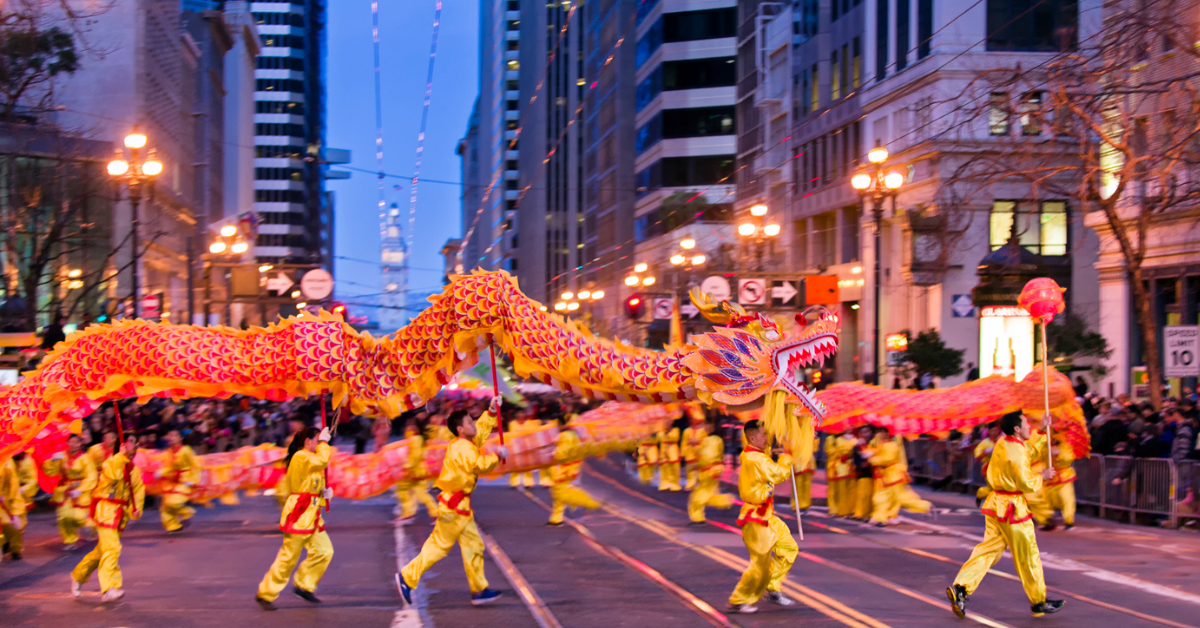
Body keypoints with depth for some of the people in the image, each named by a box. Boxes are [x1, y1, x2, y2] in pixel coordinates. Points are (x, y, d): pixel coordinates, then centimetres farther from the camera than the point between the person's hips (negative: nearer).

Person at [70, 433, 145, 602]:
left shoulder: (134, 469, 13)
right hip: (105, 509, -8)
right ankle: (109, 588, -23)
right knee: (112, 548, -19)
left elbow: (138, 490, 15)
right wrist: (122, 456, -28)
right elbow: (113, 475, -32)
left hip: (121, 512, 8)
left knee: (102, 549, 16)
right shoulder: (111, 462, -11)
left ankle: (78, 575, 36)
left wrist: (136, 509, -1)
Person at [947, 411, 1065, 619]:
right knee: (1028, 556, 5)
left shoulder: (1002, 444, 8)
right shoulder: (1016, 452, -20)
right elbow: (1027, 484, -20)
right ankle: (1039, 602, 17)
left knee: (988, 549, 8)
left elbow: (1027, 451, 27)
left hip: (996, 504, 9)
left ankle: (961, 588, -5)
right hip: (1012, 508, -9)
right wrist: (1042, 476, -2)